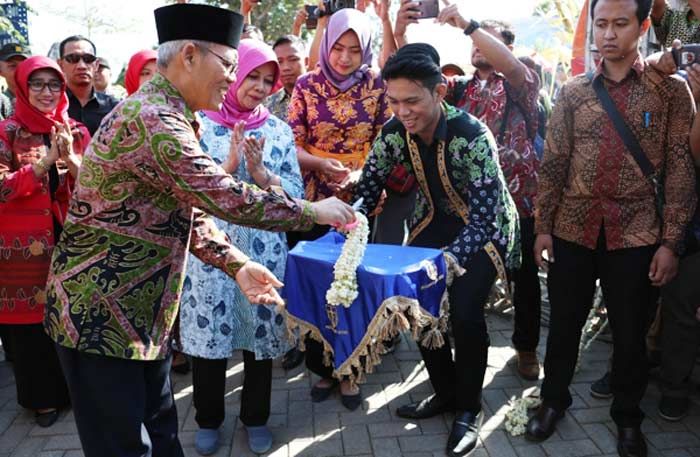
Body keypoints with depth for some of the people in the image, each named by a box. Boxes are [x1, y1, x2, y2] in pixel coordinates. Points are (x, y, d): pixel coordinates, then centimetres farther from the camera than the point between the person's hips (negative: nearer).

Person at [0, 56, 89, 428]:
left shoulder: (76, 131, 7)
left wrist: (70, 158, -16)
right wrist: (44, 161, -19)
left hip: (70, 237, 3)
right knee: (32, 320, 6)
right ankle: (43, 397, 23)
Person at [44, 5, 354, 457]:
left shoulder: (167, 116, 12)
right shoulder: (151, 118, -23)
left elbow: (190, 210, 13)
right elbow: (224, 197, -27)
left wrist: (237, 264, 2)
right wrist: (314, 211, -14)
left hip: (140, 310, 10)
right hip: (100, 313, -10)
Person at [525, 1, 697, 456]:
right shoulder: (573, 92, 5)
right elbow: (553, 163, 5)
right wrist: (543, 226, 1)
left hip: (636, 235, -1)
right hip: (573, 230, 2)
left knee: (631, 333, 10)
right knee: (564, 324, 13)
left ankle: (628, 417, 31)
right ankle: (554, 400, 34)